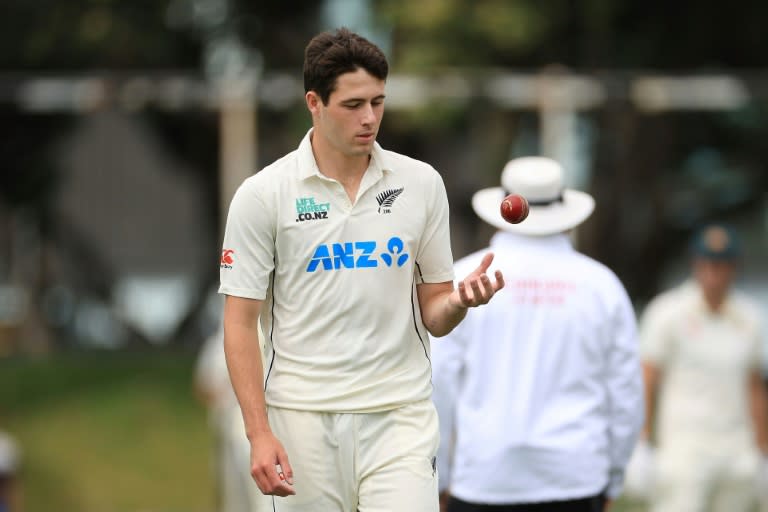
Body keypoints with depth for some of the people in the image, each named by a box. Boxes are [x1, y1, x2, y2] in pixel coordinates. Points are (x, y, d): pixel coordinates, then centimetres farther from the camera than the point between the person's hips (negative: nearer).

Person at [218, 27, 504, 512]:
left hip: (400, 417, 1)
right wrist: (258, 433, -10)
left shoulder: (422, 183, 5)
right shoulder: (262, 195, -2)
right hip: (304, 418, -1)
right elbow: (241, 323, -1)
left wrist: (460, 300, -14)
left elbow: (433, 316, 10)